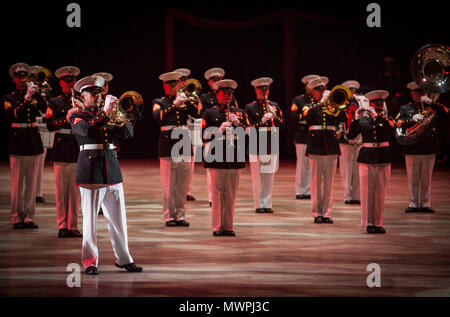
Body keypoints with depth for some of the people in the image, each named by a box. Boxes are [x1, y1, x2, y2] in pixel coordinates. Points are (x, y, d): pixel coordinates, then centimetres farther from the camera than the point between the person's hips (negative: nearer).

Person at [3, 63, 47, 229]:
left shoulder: (34, 96, 11)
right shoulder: (9, 98, 2)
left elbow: (45, 109, -6)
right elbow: (11, 115, -17)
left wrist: (36, 93, -17)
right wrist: (26, 99, -22)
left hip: (33, 141, 4)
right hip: (18, 141, -4)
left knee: (31, 181, 5)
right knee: (17, 182, -4)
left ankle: (28, 216, 9)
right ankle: (16, 217, 0)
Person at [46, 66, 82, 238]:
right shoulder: (54, 102, 7)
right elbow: (50, 125, -4)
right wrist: (67, 118, -17)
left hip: (78, 150, 2)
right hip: (62, 150, -2)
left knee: (76, 190, 2)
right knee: (62, 190, -1)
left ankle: (73, 226, 7)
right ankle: (62, 226, 4)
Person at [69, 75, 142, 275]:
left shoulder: (105, 116, 18)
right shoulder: (76, 116, 1)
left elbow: (128, 133, 7)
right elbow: (87, 130, -21)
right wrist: (105, 113, -23)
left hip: (112, 171, 6)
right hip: (91, 172, -6)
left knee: (118, 217, 8)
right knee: (90, 219, -4)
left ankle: (123, 258, 15)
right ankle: (89, 262, 1)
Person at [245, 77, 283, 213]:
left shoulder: (274, 106, 13)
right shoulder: (250, 107, 1)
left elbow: (282, 124, 8)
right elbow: (249, 127, -6)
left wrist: (274, 115, -10)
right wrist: (262, 121, -19)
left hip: (272, 147, 4)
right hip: (257, 147, -3)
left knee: (269, 176, 6)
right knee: (257, 176, -2)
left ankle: (267, 204, 13)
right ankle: (259, 205, 5)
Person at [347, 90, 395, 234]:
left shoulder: (388, 119, 4)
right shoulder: (363, 119, 4)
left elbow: (389, 132, -17)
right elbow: (350, 135, -4)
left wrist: (378, 116, -23)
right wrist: (356, 119, -14)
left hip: (383, 159, 1)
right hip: (367, 158, -1)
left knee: (380, 193, 3)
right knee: (368, 192, 0)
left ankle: (378, 223, 10)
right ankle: (369, 223, 5)